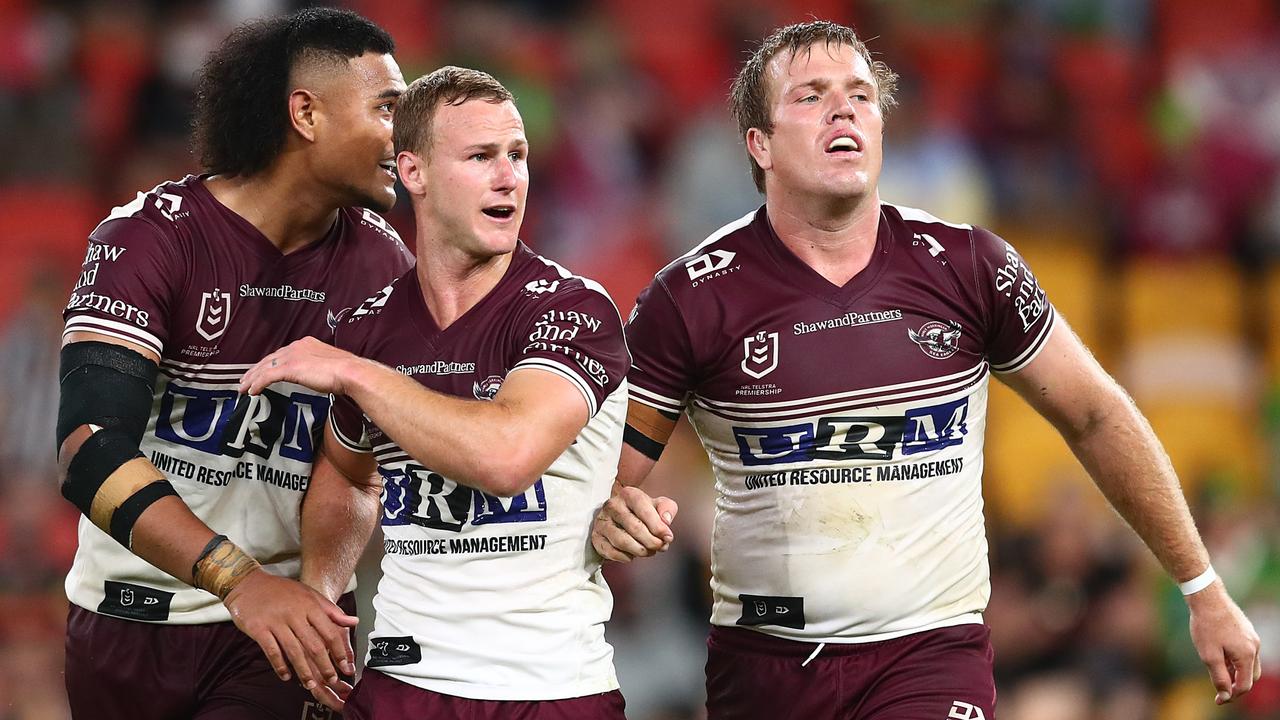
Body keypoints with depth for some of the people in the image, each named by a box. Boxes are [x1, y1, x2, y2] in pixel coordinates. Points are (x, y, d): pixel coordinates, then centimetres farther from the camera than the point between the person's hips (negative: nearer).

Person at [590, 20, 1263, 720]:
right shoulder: (694, 296, -5)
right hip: (761, 662, 1)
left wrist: (1204, 591, 10)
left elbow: (1095, 418, 8)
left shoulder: (967, 266, -1)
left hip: (930, 655, -1)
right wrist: (615, 517, -24)